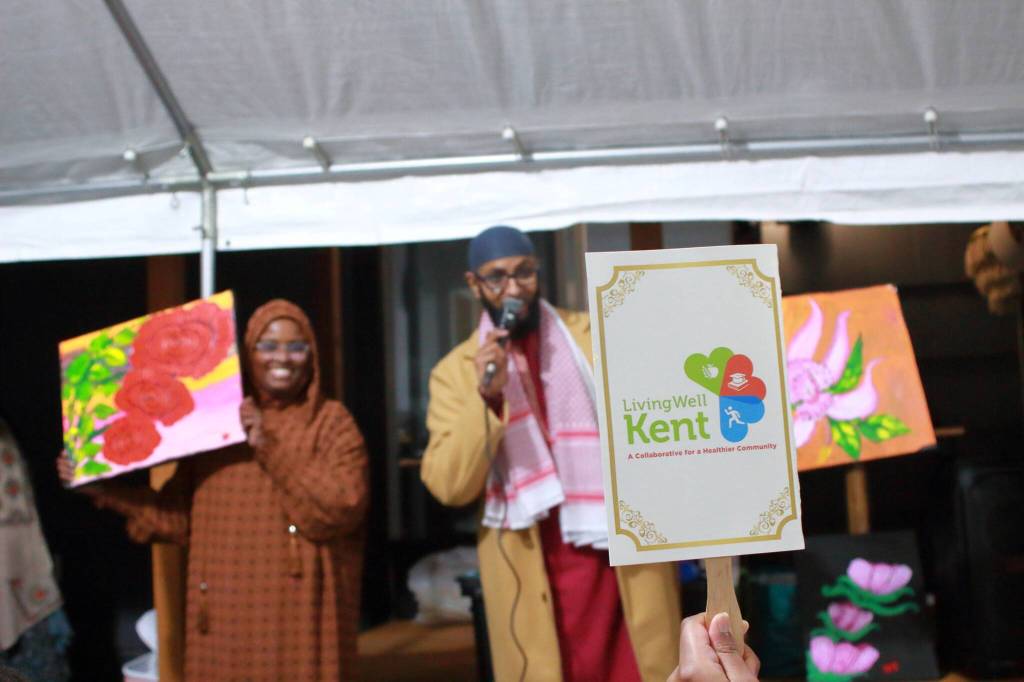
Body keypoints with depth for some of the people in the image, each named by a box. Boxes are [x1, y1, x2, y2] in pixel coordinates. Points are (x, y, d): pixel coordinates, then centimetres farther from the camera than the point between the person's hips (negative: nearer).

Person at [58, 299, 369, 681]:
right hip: (229, 610, 3)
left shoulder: (332, 421, 1)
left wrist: (270, 448, -15)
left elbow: (343, 507, -13)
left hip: (299, 610, -3)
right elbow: (179, 515, 12)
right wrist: (102, 489, 6)